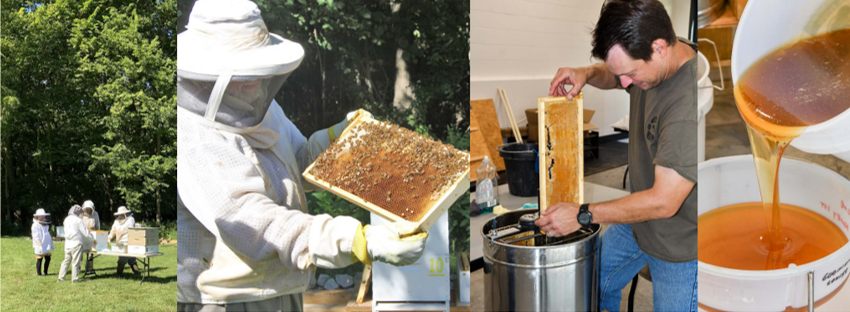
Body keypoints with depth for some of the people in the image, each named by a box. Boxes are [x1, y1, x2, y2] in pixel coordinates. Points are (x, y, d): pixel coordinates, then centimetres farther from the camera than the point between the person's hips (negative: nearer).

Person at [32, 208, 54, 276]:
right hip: (40, 247, -8)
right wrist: (39, 246, -20)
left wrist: (51, 244, 20)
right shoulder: (36, 226, -12)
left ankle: (45, 272, 22)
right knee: (39, 259, 0)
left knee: (48, 258, 10)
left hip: (46, 247, 8)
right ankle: (39, 273, 9)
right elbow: (36, 237, -16)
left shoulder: (46, 225, 14)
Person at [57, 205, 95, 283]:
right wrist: (93, 240, 4)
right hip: (76, 243, -6)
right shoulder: (78, 220, -10)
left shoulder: (66, 219, 9)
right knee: (75, 262, 0)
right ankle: (74, 278, 4)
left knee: (66, 260, 14)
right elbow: (85, 233, -8)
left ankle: (61, 277, 16)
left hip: (68, 244, 6)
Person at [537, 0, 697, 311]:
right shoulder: (658, 58, -9)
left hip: (681, 242, -8)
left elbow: (663, 202, -33)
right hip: (639, 217, 8)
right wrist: (586, 74, -7)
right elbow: (614, 74, 16)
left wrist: (582, 215, -24)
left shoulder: (689, 102, -36)